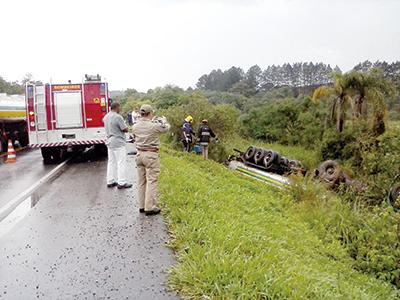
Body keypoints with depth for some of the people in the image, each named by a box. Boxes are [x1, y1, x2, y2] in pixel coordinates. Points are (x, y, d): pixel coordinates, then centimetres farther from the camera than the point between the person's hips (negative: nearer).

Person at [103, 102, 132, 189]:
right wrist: (125, 127, 5)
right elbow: (125, 129, -16)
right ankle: (121, 183, 1)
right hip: (119, 143, -9)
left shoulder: (106, 117, 9)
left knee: (111, 162, 14)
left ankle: (110, 181, 19)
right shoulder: (118, 117, -18)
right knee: (121, 163, -2)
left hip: (109, 142, 9)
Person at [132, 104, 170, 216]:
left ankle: (142, 206, 22)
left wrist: (152, 121, 22)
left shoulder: (135, 127, -1)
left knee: (141, 181, 14)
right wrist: (163, 120, 22)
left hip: (139, 154, 6)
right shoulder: (155, 126, -16)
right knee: (151, 181, 0)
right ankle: (150, 208, 2)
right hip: (151, 155, -6)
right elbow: (167, 127, 1)